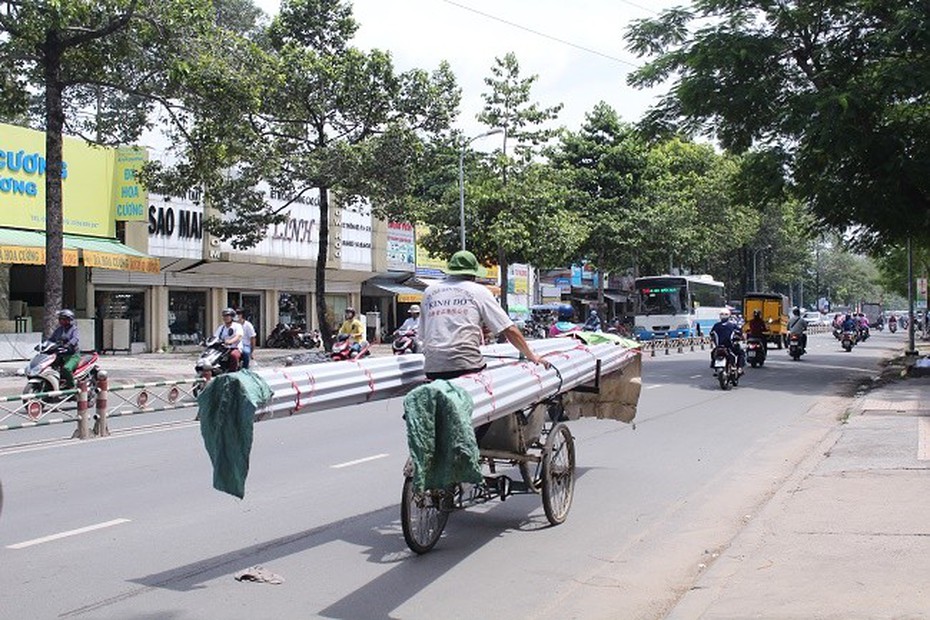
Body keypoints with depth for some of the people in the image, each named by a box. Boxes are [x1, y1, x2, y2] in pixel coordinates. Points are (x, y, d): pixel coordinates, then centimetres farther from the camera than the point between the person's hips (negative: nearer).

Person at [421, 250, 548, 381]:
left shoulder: (429, 292, 18)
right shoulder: (478, 291, 9)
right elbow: (509, 330, 6)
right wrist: (532, 356, 14)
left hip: (432, 367, 3)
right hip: (466, 365, -3)